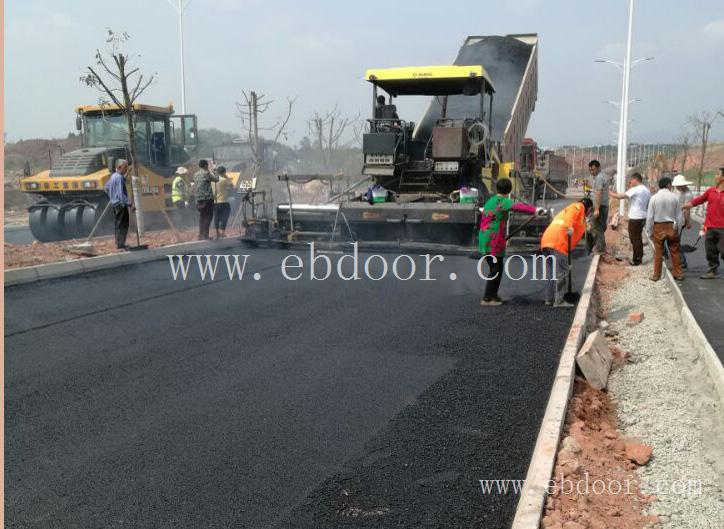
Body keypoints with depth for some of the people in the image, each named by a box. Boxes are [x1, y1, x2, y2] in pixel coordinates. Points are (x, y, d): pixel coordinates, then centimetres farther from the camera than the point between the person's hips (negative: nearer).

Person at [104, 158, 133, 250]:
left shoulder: (113, 176, 13)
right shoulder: (119, 177, -16)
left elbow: (106, 187, 24)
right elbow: (121, 192, -22)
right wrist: (126, 203, -20)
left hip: (114, 203, 10)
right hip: (121, 204, -10)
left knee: (117, 224, 15)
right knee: (123, 225, -7)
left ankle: (119, 244, 21)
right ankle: (121, 245, -8)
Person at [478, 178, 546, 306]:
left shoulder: (490, 201, 16)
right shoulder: (502, 201, -12)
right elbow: (518, 206, -30)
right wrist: (535, 210, -41)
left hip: (484, 240, 9)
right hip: (493, 242, -9)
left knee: (496, 268, 19)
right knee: (496, 269, -1)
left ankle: (492, 295, 28)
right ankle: (487, 299, 3)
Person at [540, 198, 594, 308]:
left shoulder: (569, 208, 35)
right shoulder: (578, 207, 11)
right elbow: (570, 214, -14)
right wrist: (569, 226, -30)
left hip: (546, 241, 9)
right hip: (558, 242, -9)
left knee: (551, 272, 14)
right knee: (561, 272, -8)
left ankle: (549, 299, 17)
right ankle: (559, 301, -9)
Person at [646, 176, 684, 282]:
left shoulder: (654, 198, -7)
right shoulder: (674, 197, -4)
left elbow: (650, 217, -5)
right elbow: (679, 215, 0)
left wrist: (649, 231, 3)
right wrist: (677, 228, 11)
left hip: (658, 227, -1)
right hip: (672, 226, 1)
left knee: (658, 252, 7)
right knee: (674, 251, 11)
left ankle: (656, 275, 11)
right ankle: (678, 274, 20)